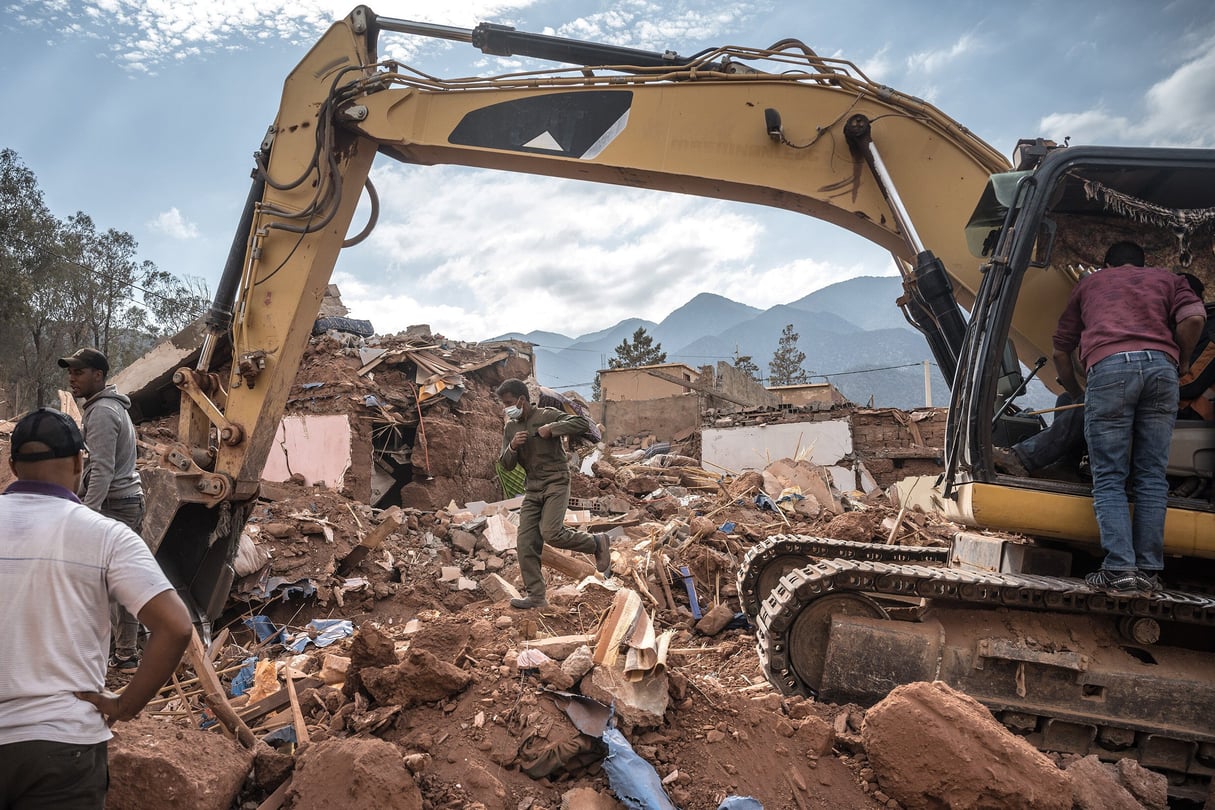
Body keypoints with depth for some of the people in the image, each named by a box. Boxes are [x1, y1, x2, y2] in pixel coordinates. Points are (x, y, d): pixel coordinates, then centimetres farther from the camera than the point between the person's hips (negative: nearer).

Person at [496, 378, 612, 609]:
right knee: (526, 543, -2)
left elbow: (583, 423, -15)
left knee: (551, 533, -23)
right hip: (532, 488, 6)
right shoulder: (510, 427, 11)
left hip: (556, 483, -6)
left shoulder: (547, 415, -6)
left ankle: (597, 543, 2)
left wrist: (551, 429, -21)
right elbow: (506, 465, 10)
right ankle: (535, 596, 6)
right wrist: (512, 447, -11)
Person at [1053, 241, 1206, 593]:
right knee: (1152, 476, 6)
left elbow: (1061, 351, 27)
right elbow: (1194, 317, 7)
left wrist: (1076, 394, 40)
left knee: (1109, 478, 0)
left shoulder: (1089, 283, 30)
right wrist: (1182, 362, 22)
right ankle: (1149, 570, 4)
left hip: (1109, 368, -1)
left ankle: (1120, 568, -11)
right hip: (1160, 366, 2)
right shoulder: (1166, 278, 30)